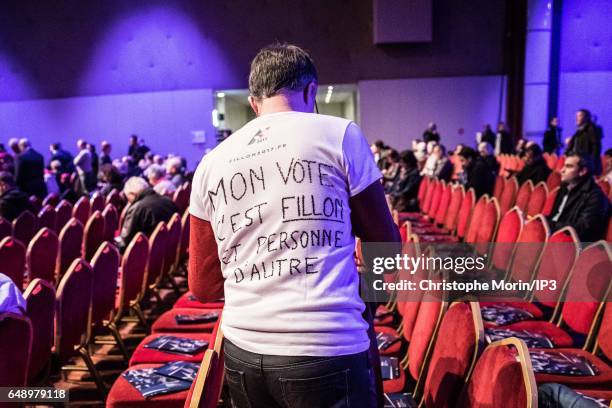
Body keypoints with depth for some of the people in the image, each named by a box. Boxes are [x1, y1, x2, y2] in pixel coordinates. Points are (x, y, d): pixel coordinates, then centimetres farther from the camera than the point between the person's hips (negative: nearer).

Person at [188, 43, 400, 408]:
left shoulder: (211, 164, 7)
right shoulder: (340, 134, -3)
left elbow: (203, 286, 11)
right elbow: (387, 248, 4)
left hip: (241, 352, 5)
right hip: (326, 350, -4)